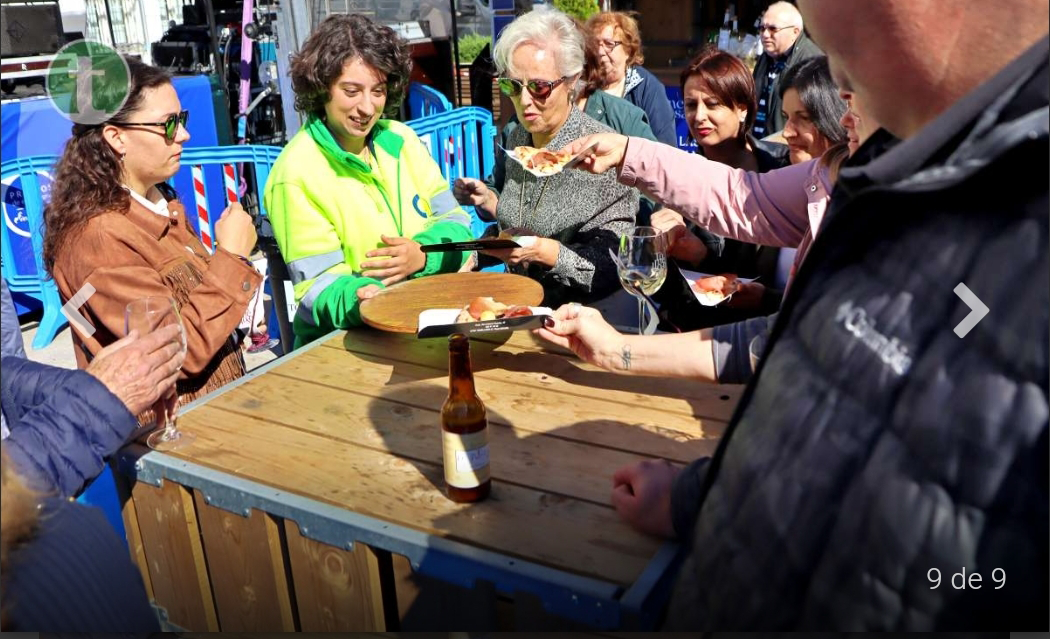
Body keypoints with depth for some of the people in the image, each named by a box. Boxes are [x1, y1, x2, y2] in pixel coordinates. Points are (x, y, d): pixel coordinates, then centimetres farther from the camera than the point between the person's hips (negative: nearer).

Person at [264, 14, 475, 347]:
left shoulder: (400, 138, 7)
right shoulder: (296, 173, -8)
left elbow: (456, 222, 8)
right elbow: (319, 287, -11)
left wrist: (424, 255, -12)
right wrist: (359, 300, -33)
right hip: (346, 341, -4)